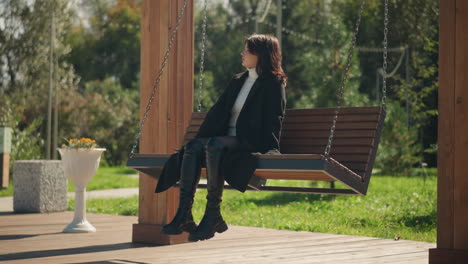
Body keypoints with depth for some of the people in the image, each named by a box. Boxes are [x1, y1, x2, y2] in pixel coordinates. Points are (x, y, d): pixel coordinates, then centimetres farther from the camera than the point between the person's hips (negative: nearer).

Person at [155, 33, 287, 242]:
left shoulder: (273, 84, 1)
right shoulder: (237, 81, 22)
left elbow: (273, 121, -7)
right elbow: (217, 111, 15)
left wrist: (267, 149, -20)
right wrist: (200, 137, 3)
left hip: (250, 142, -7)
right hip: (227, 140, 7)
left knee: (214, 145, -35)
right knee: (192, 146, -21)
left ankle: (213, 215, -33)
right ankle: (184, 215, -31)